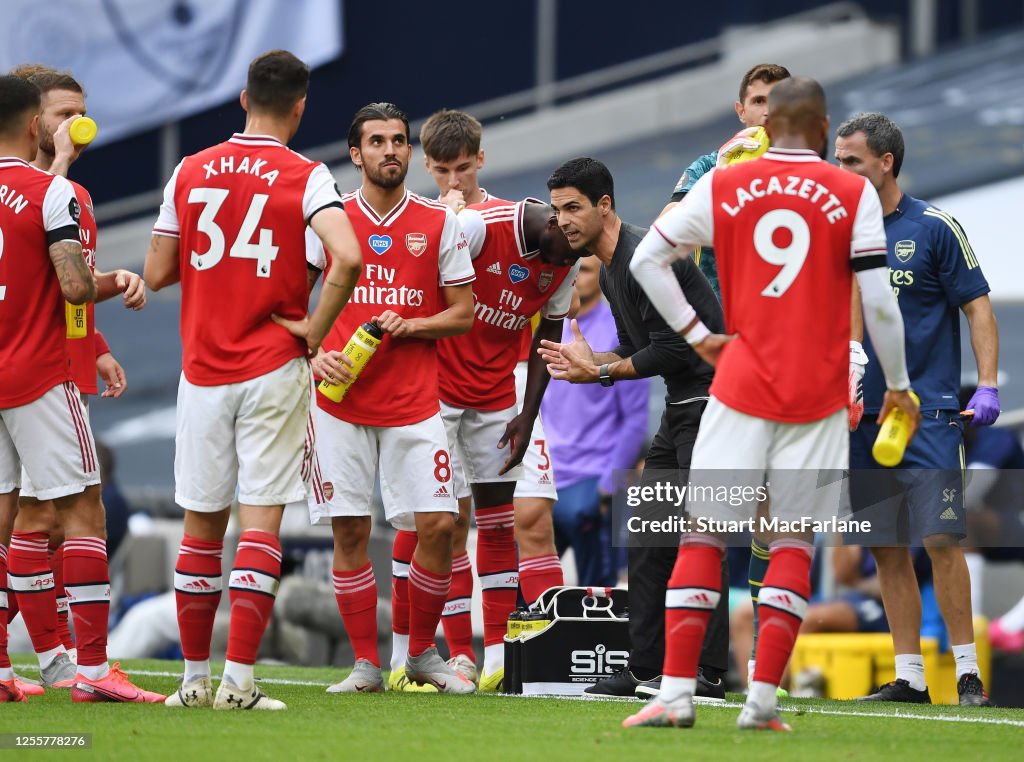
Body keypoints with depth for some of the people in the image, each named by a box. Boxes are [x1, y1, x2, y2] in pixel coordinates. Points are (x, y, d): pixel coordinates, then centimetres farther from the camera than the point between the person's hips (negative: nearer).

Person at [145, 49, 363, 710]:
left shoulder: (190, 173, 5)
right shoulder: (305, 177, -5)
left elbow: (157, 273, 7)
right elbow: (348, 258, -21)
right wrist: (315, 331, -10)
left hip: (203, 372, 3)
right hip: (274, 370, -3)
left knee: (202, 525, 11)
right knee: (261, 521, -3)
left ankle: (195, 676, 16)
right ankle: (239, 680, -10)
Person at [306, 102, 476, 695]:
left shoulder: (439, 223, 5)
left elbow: (464, 313, 7)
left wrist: (410, 325, -9)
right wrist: (313, 353, -8)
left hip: (415, 402, 0)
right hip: (341, 400, 0)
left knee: (438, 524, -8)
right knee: (349, 531, -1)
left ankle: (420, 651, 10)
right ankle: (366, 663, 8)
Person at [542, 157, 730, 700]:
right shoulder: (611, 269, 14)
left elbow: (673, 348, -22)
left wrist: (602, 371, -13)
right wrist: (590, 363, 0)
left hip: (712, 402, -11)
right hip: (680, 409, 11)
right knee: (647, 538, 8)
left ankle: (708, 673, -12)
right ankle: (646, 668, 11)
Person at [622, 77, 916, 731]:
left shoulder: (723, 187, 3)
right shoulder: (853, 195, -2)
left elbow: (647, 259, 6)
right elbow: (880, 300, -5)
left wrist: (697, 335, 12)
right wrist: (898, 385, 6)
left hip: (742, 384, 1)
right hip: (819, 395, -1)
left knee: (705, 533, 6)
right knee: (795, 539, 6)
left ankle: (676, 692, -3)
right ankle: (763, 701, -3)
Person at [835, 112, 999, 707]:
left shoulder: (934, 227, -3)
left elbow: (977, 306, -2)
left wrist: (988, 386, -12)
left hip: (928, 411, -5)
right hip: (864, 413, 5)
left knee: (940, 539, -11)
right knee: (887, 548, 4)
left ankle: (967, 673, -5)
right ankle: (909, 676, 8)